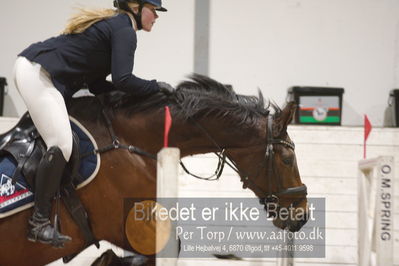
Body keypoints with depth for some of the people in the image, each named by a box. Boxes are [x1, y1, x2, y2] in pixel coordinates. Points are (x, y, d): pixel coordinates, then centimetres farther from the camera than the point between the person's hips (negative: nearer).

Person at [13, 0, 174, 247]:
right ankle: (39, 223, -16)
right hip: (38, 75, -11)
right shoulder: (124, 31, -7)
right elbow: (122, 80, -20)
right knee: (62, 146, -18)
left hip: (32, 69, 11)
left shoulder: (112, 25, 23)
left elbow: (96, 84, 19)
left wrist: (139, 89, 11)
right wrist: (156, 86, -4)